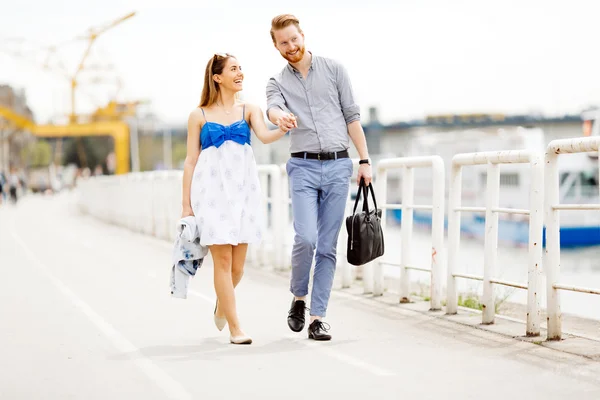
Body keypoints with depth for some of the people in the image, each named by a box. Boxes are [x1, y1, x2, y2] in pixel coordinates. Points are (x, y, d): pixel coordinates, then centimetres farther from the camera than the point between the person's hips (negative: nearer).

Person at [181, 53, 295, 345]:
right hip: (213, 189, -2)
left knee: (238, 265, 5)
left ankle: (222, 303, 36)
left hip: (243, 188, 2)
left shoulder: (250, 110, 10)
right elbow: (190, 161, 5)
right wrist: (186, 204, 1)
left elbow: (264, 136, -10)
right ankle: (234, 328, 1)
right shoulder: (199, 116, 5)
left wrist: (282, 130, -33)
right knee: (223, 260, -7)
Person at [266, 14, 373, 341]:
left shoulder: (333, 69, 9)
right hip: (303, 167, 0)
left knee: (327, 246, 0)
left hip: (338, 167, 1)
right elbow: (273, 107, -15)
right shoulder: (278, 82, 9)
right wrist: (280, 116, -40)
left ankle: (318, 317, 5)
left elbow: (352, 116, 9)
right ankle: (298, 297, 11)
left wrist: (364, 160, 4)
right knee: (305, 238, -16)